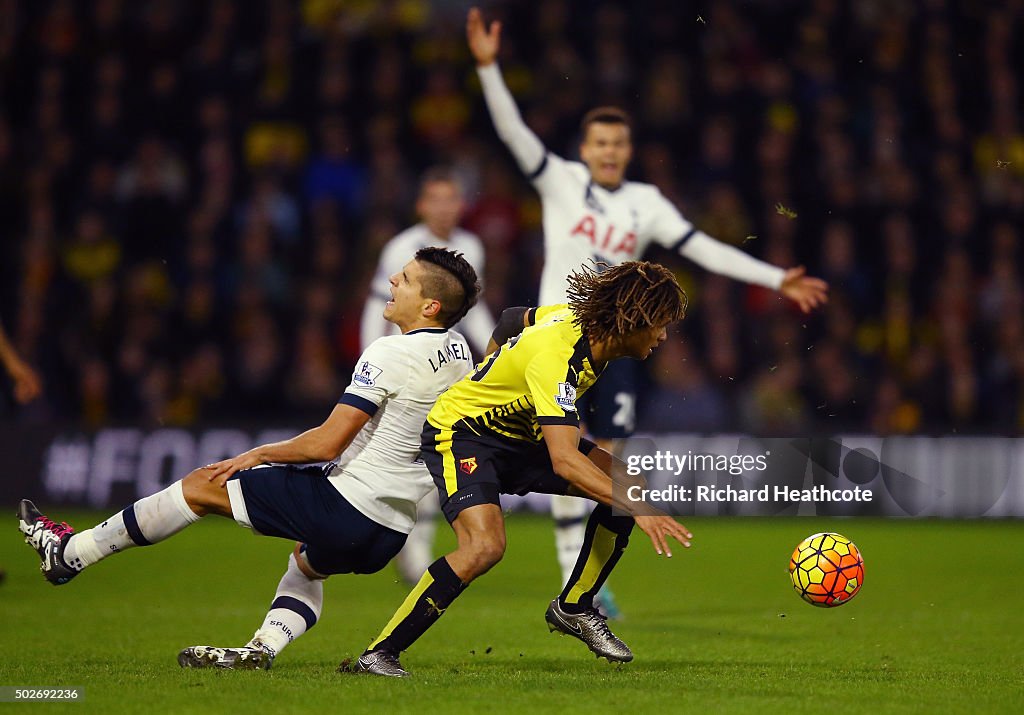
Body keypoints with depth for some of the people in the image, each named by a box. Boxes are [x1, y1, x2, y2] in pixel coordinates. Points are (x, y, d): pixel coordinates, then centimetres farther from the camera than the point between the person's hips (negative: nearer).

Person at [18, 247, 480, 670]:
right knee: (307, 564, 38)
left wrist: (258, 454, -4)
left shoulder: (390, 354, -19)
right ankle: (263, 648, 13)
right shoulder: (457, 351, 6)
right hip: (392, 532, 8)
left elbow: (327, 443, -20)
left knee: (202, 486, 3)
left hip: (345, 504, -8)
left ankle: (69, 552, 13)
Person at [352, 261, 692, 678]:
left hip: (520, 435, 9)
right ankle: (378, 655, -21)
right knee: (485, 545, -32)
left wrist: (496, 372, 30)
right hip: (458, 429, -9)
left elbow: (514, 319, 14)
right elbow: (563, 461, -43)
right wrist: (638, 508, -48)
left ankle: (572, 609, 10)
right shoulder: (556, 358, -34)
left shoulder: (583, 318, -6)